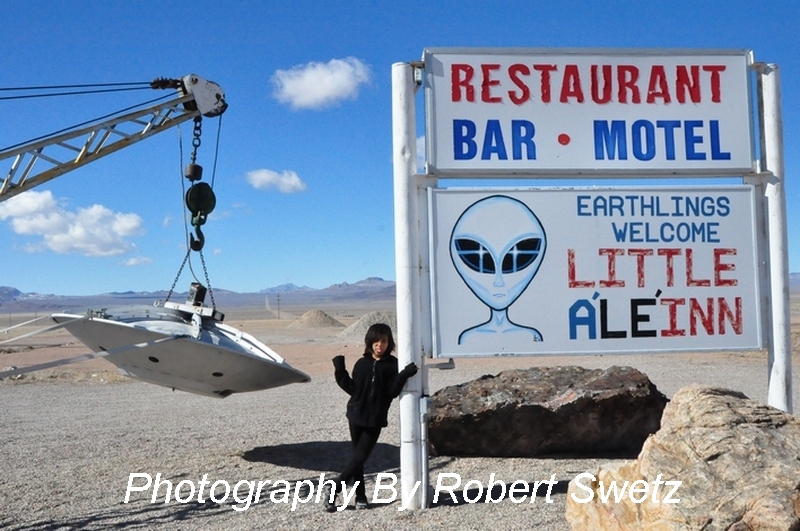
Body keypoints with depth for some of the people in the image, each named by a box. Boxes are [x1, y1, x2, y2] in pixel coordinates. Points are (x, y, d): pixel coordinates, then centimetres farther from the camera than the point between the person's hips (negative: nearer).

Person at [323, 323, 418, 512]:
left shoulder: (392, 365, -2)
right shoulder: (362, 364, 5)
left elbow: (392, 392, -10)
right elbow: (353, 389, 4)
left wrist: (404, 375, -24)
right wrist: (340, 372, -3)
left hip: (376, 419, -2)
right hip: (357, 416, 2)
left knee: (360, 457, -5)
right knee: (357, 457, 7)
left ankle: (334, 487, 5)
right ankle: (360, 496, 13)